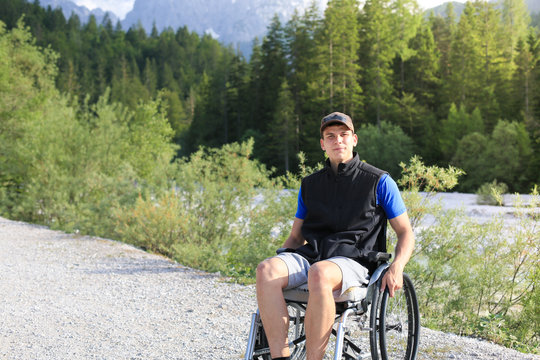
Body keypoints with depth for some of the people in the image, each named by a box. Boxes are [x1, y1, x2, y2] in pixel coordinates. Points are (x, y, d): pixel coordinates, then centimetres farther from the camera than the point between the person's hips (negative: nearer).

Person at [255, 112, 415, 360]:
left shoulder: (379, 181, 10)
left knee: (319, 274, -40)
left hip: (352, 260, -4)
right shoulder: (310, 184, 21)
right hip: (309, 256, 4)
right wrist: (280, 262, 4)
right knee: (266, 270, -29)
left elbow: (405, 233, 10)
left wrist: (396, 268, -9)